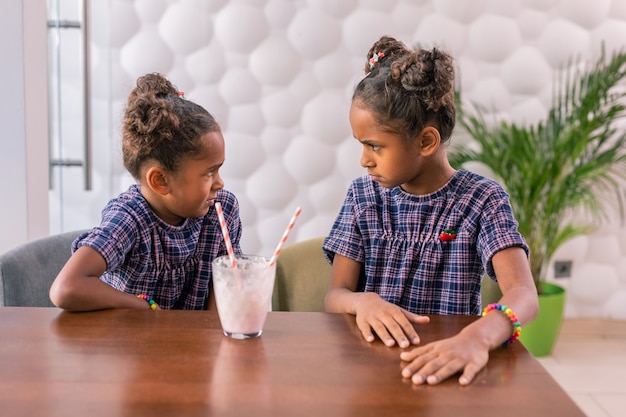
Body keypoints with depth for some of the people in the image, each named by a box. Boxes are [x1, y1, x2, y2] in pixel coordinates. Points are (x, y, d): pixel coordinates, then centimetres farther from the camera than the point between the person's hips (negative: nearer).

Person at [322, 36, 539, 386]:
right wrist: (363, 301, -19)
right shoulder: (363, 195, 7)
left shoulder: (483, 199, -2)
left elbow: (524, 293, -16)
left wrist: (478, 337, -37)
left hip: (445, 364, -1)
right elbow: (335, 294, 5)